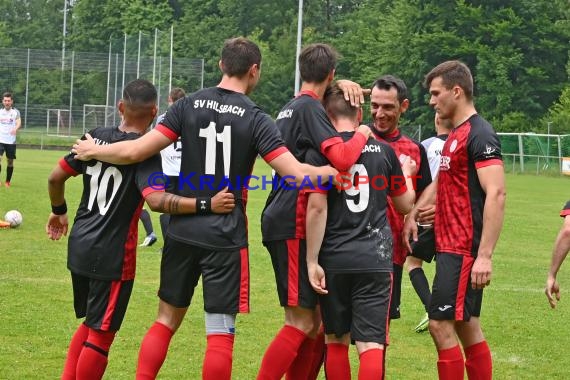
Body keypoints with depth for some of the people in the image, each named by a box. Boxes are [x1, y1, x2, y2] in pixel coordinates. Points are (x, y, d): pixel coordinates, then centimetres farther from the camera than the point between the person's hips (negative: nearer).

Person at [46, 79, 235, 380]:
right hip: (112, 254, -7)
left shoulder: (95, 137, 3)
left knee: (90, 323, 23)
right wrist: (207, 205, -32)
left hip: (80, 245, 7)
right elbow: (157, 200, -28)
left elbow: (56, 177, 7)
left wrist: (59, 211, 25)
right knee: (100, 335, 2)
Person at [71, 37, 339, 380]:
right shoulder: (256, 119, -7)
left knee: (167, 320, 16)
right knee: (221, 331, 1)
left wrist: (93, 151, 14)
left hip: (183, 231, 4)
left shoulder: (190, 105, 1)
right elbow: (298, 175, -16)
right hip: (225, 236, -3)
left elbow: (136, 151, -3)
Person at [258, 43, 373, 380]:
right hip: (293, 225, -10)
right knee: (302, 322, -9)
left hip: (284, 222, 10)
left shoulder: (291, 108, 17)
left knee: (314, 318, 13)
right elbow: (342, 158, -27)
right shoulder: (310, 109, -12)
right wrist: (362, 134, -7)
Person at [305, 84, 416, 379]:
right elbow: (405, 204, 16)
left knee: (336, 341, 13)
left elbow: (317, 208, -11)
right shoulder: (384, 151, 6)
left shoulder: (320, 152, -3)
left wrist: (312, 261, -7)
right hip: (376, 260, 1)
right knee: (371, 344, -4)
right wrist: (407, 174, 36)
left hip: (334, 260, -1)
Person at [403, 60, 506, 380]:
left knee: (441, 324, -10)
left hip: (463, 249, -10)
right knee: (467, 326, 11)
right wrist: (414, 213, 12)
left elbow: (496, 194, -22)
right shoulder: (456, 135, 16)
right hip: (451, 245, 10)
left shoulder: (479, 134, -14)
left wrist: (485, 256, -27)